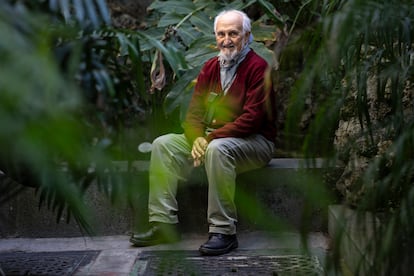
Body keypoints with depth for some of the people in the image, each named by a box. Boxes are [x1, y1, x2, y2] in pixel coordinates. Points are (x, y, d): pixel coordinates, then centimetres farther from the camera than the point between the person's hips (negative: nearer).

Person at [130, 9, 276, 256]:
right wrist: (197, 138, -13)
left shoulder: (258, 67, -11)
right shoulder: (211, 67, 11)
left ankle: (223, 232, -31)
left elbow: (252, 119, -20)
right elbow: (194, 111, 9)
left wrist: (211, 138, -23)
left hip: (254, 141, -7)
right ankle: (164, 224, -10)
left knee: (217, 149, -38)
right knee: (163, 144, -8)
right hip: (210, 137, 7)